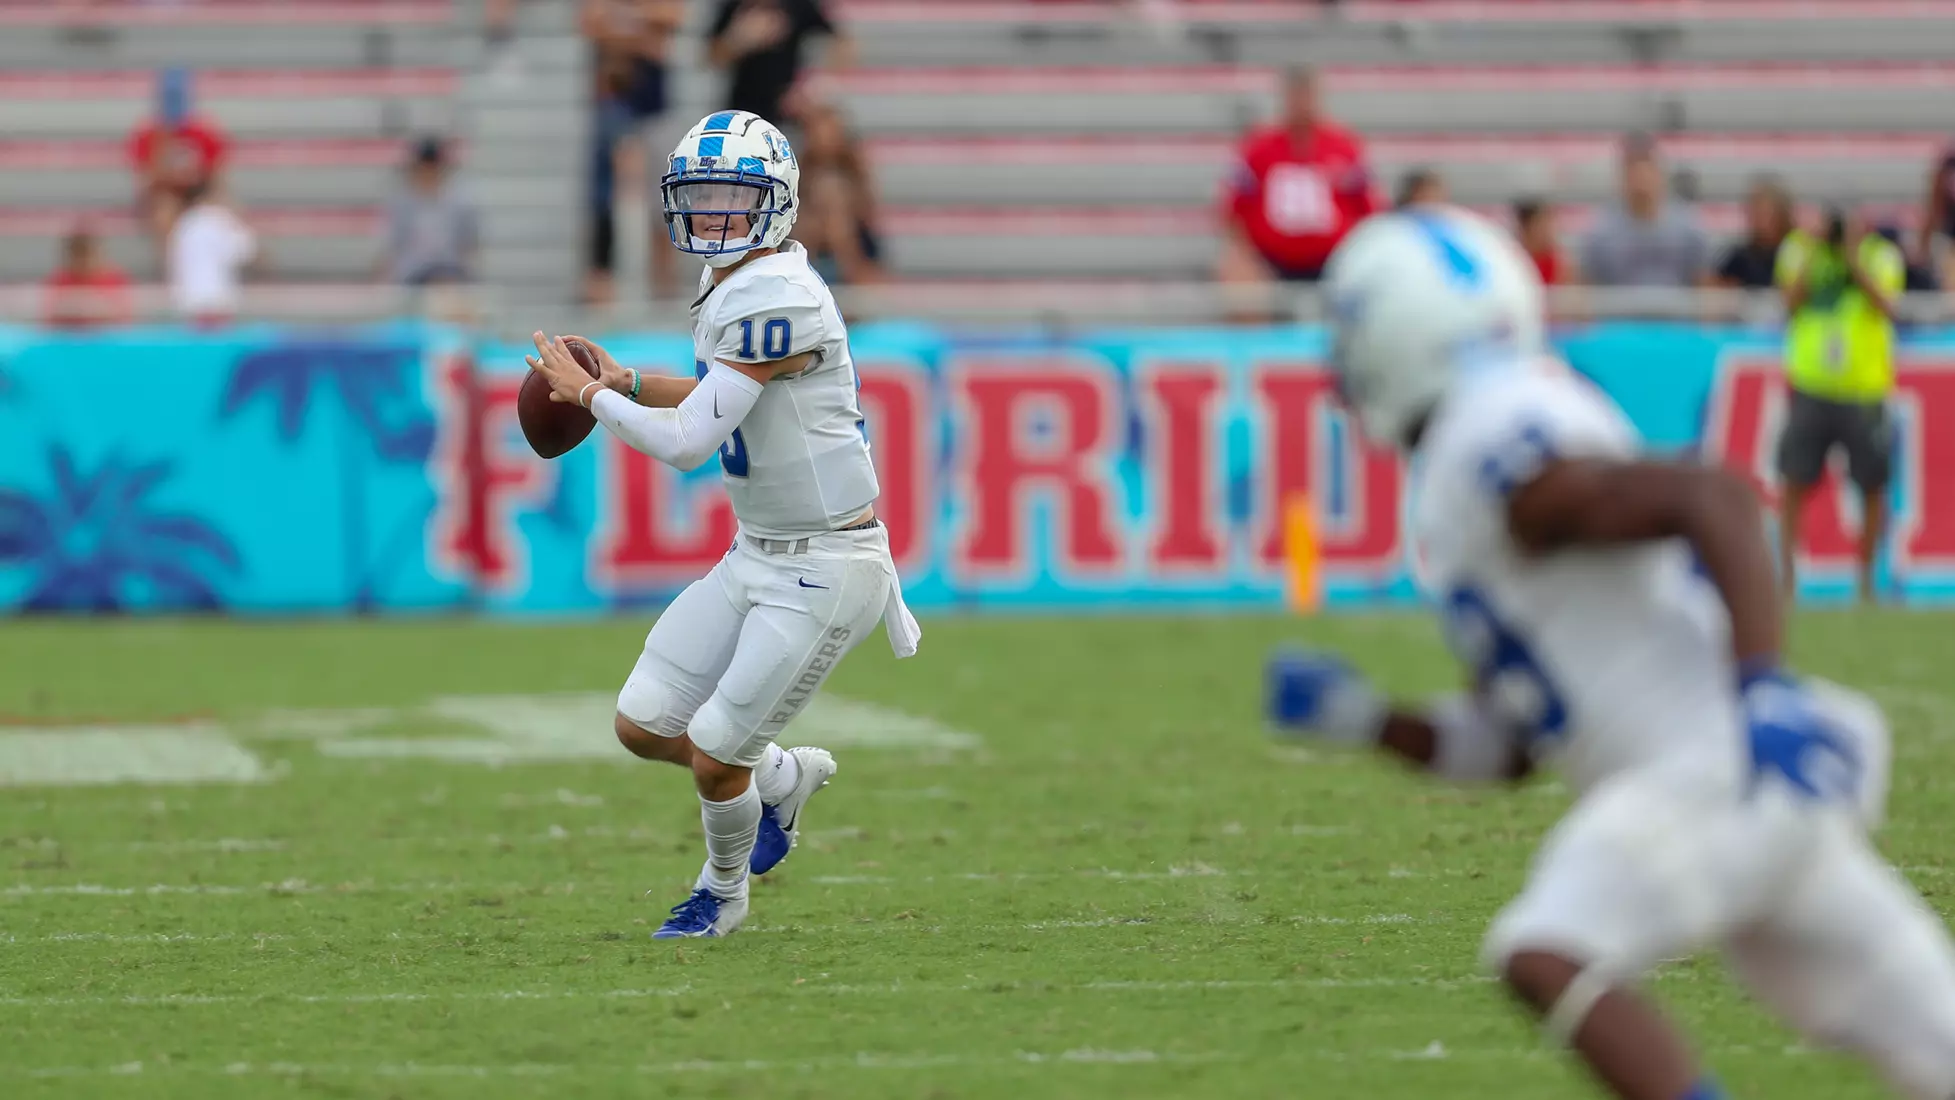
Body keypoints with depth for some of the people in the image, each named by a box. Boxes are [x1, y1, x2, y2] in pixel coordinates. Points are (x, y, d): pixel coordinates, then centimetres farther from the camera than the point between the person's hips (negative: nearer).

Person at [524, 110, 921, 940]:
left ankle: (724, 891, 27)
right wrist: (631, 384, 10)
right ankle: (783, 779, 32)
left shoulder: (777, 302, -24)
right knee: (644, 728, 7)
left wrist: (587, 394, -12)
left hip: (824, 573, -9)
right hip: (758, 556, 9)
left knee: (713, 759, -3)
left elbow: (687, 443, -24)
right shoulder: (734, 291, 5)